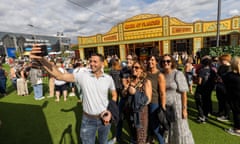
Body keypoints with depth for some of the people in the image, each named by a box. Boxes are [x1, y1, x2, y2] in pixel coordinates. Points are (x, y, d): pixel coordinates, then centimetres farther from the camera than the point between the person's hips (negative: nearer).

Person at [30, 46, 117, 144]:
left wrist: (111, 111, -8)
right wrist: (41, 59, -37)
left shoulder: (108, 78, -9)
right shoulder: (83, 76, -15)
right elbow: (60, 76, -24)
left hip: (104, 118, 2)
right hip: (88, 120, -1)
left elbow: (114, 95, 6)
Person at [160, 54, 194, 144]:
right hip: (164, 106, 4)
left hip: (176, 106, -4)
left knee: (180, 129, 8)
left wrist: (184, 109, -13)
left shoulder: (178, 74, -12)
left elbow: (184, 93, -12)